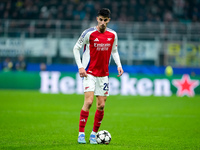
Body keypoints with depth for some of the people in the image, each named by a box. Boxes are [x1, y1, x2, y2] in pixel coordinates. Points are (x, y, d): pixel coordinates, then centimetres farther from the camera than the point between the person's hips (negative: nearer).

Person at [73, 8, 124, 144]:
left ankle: (94, 134, 17)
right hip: (89, 73, -4)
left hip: (104, 74, 4)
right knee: (88, 101, -17)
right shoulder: (89, 33, -9)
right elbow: (76, 48, -1)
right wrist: (80, 66, -10)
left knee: (101, 105, 3)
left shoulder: (113, 35, 4)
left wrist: (119, 65, 3)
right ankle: (81, 134, -11)